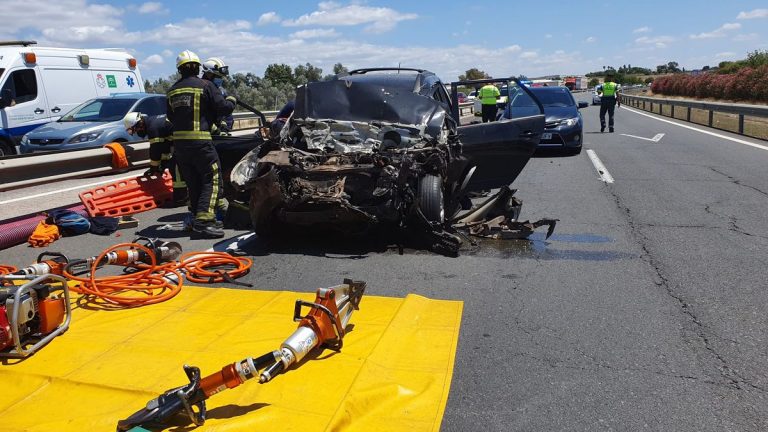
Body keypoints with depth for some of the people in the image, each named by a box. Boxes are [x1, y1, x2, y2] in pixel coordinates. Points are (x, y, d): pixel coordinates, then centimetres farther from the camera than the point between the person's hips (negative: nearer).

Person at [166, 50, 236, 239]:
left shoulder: (172, 91, 14)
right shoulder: (205, 85, -4)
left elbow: (170, 117, 20)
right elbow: (223, 108, -8)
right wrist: (232, 100, 12)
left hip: (178, 142, 6)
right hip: (200, 141, -6)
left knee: (193, 182, 13)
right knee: (212, 179, -4)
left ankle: (198, 218, 21)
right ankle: (203, 220, -14)